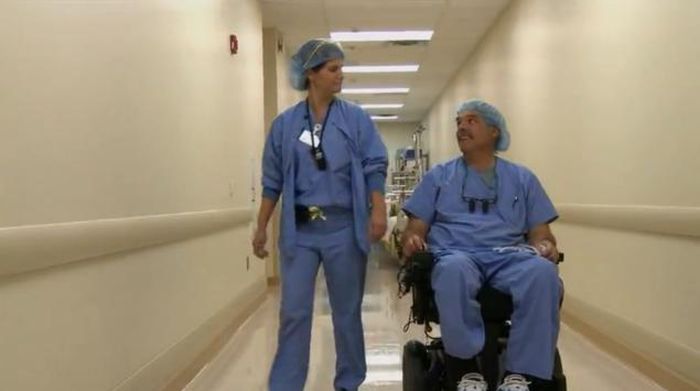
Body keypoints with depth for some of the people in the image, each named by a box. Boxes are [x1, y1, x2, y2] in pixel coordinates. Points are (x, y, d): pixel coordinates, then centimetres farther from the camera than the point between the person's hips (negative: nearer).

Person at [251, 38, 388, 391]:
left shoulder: (356, 118, 3)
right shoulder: (285, 123, 6)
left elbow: (374, 167, -1)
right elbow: (273, 181, 8)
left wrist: (378, 210, -15)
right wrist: (261, 227, 7)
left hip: (344, 228, 0)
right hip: (299, 230, 0)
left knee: (347, 311, 9)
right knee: (294, 313, 0)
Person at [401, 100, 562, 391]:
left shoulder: (522, 178, 21)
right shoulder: (438, 176, 20)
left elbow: (540, 232, 16)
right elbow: (415, 228, 15)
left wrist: (546, 246, -8)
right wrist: (411, 240, -10)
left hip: (509, 256, 1)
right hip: (454, 254, -1)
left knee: (543, 272, -35)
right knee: (455, 270, -40)